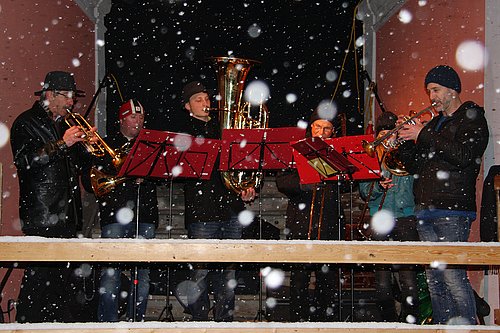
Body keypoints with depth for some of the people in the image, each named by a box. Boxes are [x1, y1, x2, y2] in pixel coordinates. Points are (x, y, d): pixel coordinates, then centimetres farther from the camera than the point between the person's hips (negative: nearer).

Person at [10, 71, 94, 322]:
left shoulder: (63, 125, 21)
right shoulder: (27, 123, -3)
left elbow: (76, 164, 23)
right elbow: (25, 160, -17)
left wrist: (87, 147, 3)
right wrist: (62, 144, -19)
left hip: (67, 215, 8)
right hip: (41, 215, -8)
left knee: (63, 274, 10)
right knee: (39, 275, -9)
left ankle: (62, 322, 18)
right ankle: (27, 323, -2)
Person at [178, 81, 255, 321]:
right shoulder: (184, 132, 5)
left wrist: (249, 190, 7)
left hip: (231, 209, 5)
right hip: (202, 211, -4)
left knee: (228, 271, 6)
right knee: (200, 271, -4)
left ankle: (225, 320, 14)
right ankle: (200, 322, 5)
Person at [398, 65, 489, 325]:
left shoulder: (472, 119, 2)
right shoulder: (433, 124, 23)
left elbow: (463, 156, -16)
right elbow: (415, 167, 21)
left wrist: (423, 136, -12)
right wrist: (405, 141, 4)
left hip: (452, 210, -7)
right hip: (426, 210, 7)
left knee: (452, 274, -15)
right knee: (434, 278, 7)